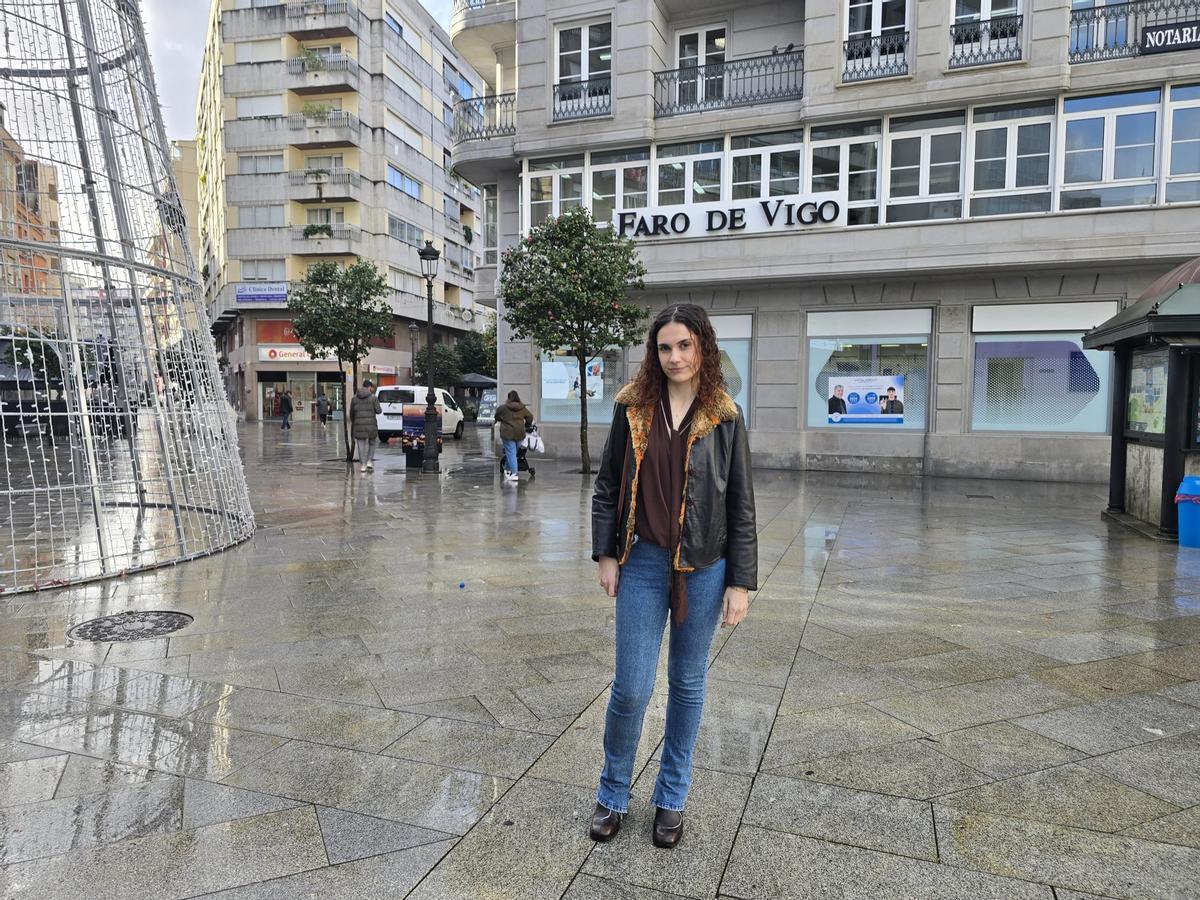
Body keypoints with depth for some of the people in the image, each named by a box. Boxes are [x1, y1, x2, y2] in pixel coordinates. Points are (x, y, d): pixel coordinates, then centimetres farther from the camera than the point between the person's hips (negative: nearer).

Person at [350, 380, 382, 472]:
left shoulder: (355, 398, 6)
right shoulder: (373, 397, -4)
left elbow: (351, 413, 9)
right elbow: (378, 410, -6)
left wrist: (353, 422, 24)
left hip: (358, 424, 2)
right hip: (371, 424, -2)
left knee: (361, 445, 7)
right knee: (372, 443, 15)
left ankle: (363, 465, 6)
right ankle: (369, 461, 4)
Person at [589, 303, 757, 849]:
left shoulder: (724, 418, -2)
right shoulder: (633, 409, 0)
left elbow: (742, 506, -1)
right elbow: (607, 486, 6)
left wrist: (741, 582, -3)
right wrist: (606, 554, 1)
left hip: (704, 569, 0)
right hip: (643, 564, 0)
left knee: (688, 685, 13)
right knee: (631, 688, 3)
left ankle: (672, 798, 33)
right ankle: (613, 795, 28)